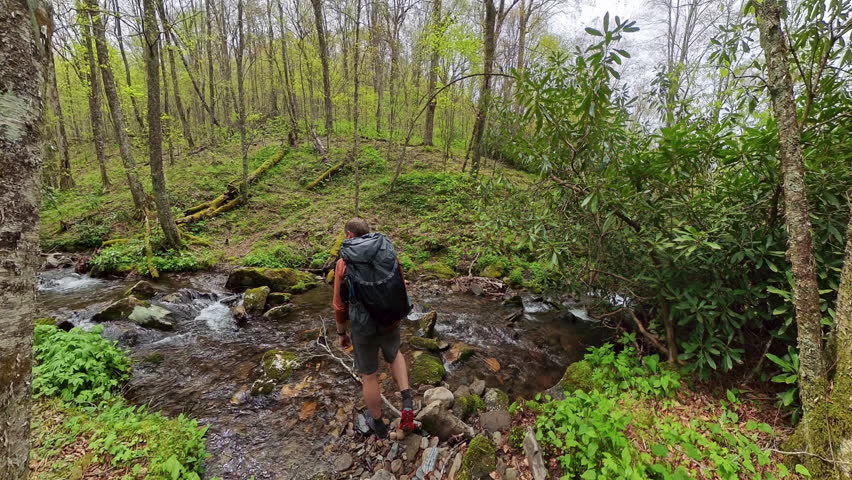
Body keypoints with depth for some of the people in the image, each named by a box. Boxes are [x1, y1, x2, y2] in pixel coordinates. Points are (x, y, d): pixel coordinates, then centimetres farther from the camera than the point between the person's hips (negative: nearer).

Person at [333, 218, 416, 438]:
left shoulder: (344, 264, -14)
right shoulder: (390, 254, -6)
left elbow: (340, 305, -8)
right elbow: (401, 289, 4)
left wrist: (342, 333, 8)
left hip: (364, 329, -3)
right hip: (392, 323, 3)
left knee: (369, 375, 18)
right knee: (394, 355, 32)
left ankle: (378, 424, 38)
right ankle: (407, 402, 18)